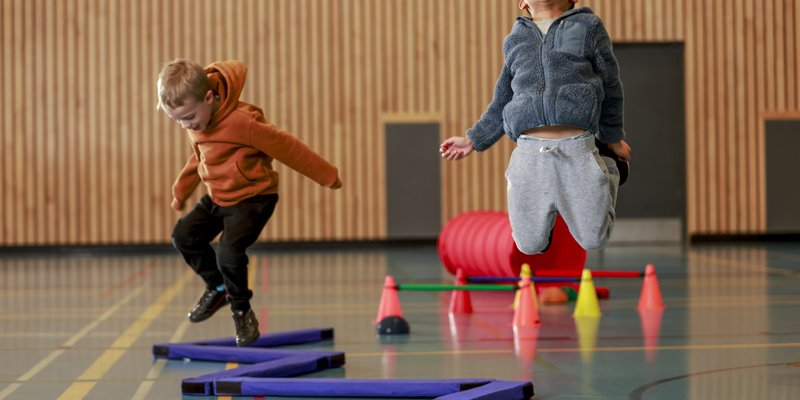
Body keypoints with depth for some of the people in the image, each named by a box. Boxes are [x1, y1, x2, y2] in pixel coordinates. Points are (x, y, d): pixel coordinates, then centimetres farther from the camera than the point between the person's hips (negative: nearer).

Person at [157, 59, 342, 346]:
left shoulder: (241, 121, -30)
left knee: (229, 252, -22)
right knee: (184, 235, 5)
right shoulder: (194, 120, -5)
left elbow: (286, 147, -21)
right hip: (217, 197, 8)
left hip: (253, 196, -8)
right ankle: (218, 287, 25)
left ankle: (242, 310, 3)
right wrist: (182, 190, 26)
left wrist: (327, 176, -12)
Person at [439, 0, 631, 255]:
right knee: (531, 245, 2)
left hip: (577, 150, -2)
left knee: (593, 240, 5)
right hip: (529, 153, 2)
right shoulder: (515, 41, 16)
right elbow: (502, 103, 23)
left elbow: (610, 88, 13)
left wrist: (613, 140, 17)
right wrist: (474, 140, 18)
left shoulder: (588, 27, 7)